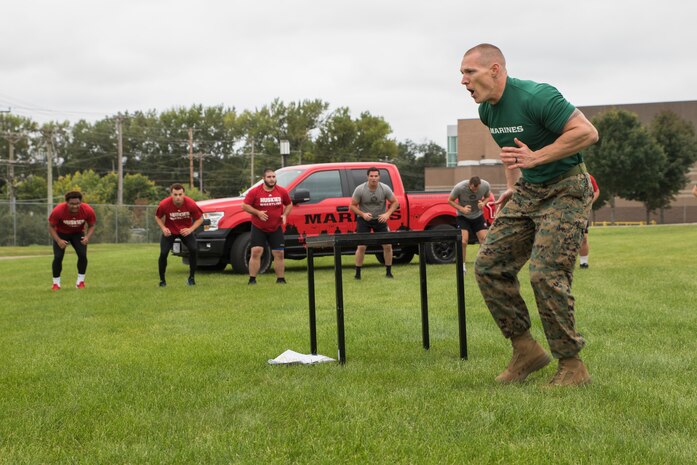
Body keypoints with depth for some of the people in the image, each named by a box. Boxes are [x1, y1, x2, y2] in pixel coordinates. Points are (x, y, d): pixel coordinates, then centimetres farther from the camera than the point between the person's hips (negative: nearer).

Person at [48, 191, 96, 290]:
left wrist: (87, 237, -28)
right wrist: (58, 240, -31)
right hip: (61, 233, -1)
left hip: (78, 233, 1)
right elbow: (51, 227, -17)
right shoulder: (58, 211, -33)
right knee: (58, 257, -14)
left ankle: (80, 281, 4)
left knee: (83, 255, -15)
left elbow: (91, 225, -9)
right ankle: (56, 283, 4)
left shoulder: (88, 210, -28)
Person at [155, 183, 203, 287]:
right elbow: (158, 217, -3)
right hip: (169, 231, 0)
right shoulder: (164, 204, -25)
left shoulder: (190, 204, -25)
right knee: (163, 253, -13)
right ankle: (162, 280, 6)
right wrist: (163, 228, -19)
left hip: (185, 230, 0)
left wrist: (190, 229, -23)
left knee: (193, 250, -17)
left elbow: (200, 219, -9)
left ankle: (191, 278, 1)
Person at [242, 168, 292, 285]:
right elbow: (245, 206, -6)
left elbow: (289, 204, 14)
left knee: (279, 254, 2)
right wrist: (257, 212, -19)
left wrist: (285, 214, -5)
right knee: (256, 252, -11)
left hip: (276, 229, 2)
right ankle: (252, 279, -6)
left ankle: (281, 279, 13)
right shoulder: (254, 192, -9)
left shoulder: (282, 191, 0)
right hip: (258, 228, -2)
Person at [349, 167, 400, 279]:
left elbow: (395, 202, -3)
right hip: (364, 219, -2)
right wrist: (362, 214, -26)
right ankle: (357, 273, 1)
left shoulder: (385, 189, -12)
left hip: (380, 219, 2)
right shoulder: (360, 190, -16)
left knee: (387, 245, -3)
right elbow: (352, 206, -10)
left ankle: (389, 272, 11)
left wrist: (387, 214, -19)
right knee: (361, 247, -9)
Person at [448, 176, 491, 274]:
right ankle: (462, 265, -1)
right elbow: (450, 200, -12)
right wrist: (462, 209, -26)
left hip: (478, 215, 3)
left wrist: (483, 203, -20)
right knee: (463, 241, -16)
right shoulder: (459, 187, -27)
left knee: (484, 240, -5)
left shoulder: (486, 186, -19)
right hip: (463, 217, -3)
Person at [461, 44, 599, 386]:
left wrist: (536, 157, -27)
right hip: (527, 191, 9)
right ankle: (525, 350, 10)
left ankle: (573, 367, -4)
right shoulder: (487, 110, 6)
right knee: (489, 265, 0)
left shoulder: (537, 97, -21)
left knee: (546, 274, -18)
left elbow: (587, 133, -24)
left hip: (565, 190, -9)